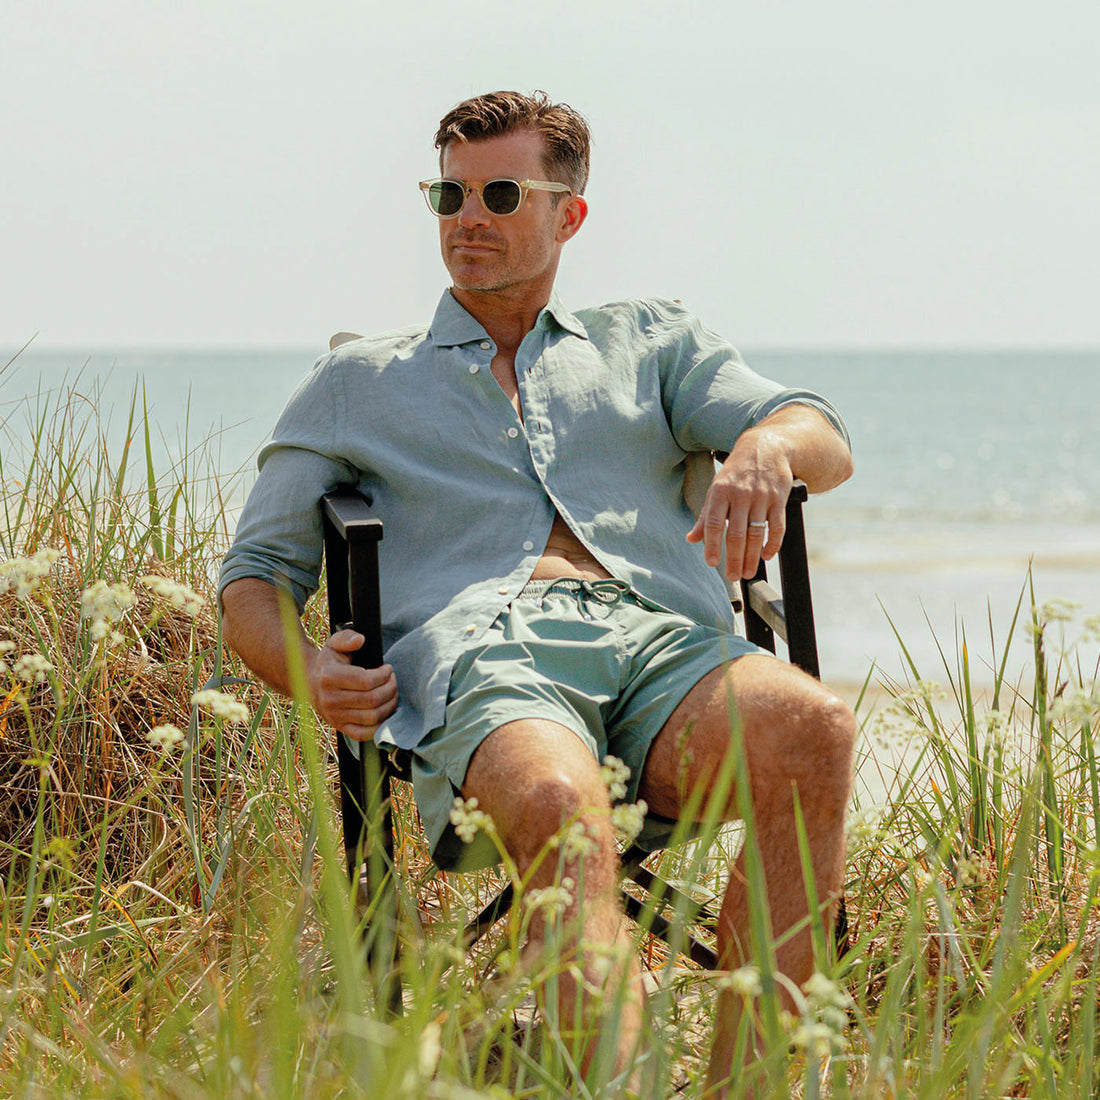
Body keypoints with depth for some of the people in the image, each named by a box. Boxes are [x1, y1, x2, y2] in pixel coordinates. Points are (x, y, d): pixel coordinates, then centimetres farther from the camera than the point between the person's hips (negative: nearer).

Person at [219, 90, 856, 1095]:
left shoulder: (652, 344, 31)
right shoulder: (357, 386, 29)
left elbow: (826, 441, 17)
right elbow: (254, 577, 24)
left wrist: (767, 447, -11)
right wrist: (302, 668, -1)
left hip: (663, 639, 2)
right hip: (478, 653, -1)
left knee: (812, 730, -34)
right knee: (557, 807, -39)